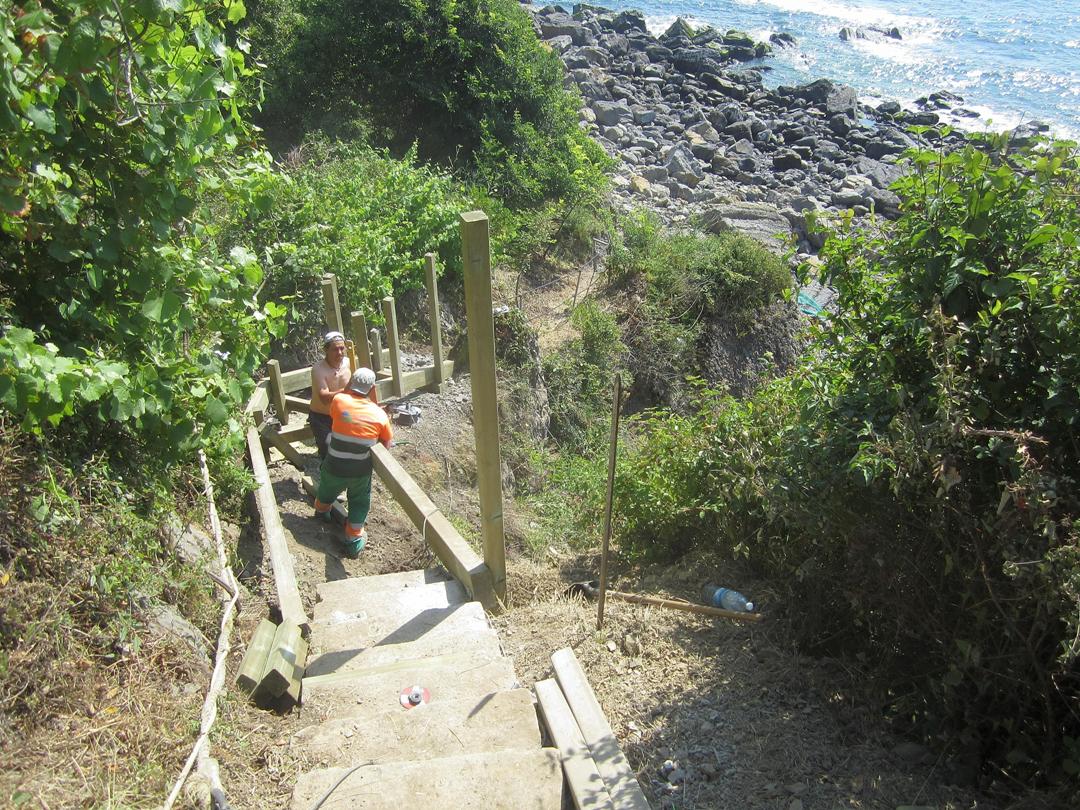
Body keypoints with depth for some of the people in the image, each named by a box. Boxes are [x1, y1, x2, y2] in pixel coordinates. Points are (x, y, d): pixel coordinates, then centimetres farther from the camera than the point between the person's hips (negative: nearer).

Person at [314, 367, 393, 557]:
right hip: (361, 471, -1)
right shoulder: (379, 414, -10)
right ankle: (354, 540, 28)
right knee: (359, 502, 24)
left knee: (327, 491, 32)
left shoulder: (339, 400, -13)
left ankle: (321, 512, 60)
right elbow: (387, 443, 1)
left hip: (334, 467, 1)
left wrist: (347, 389, 10)